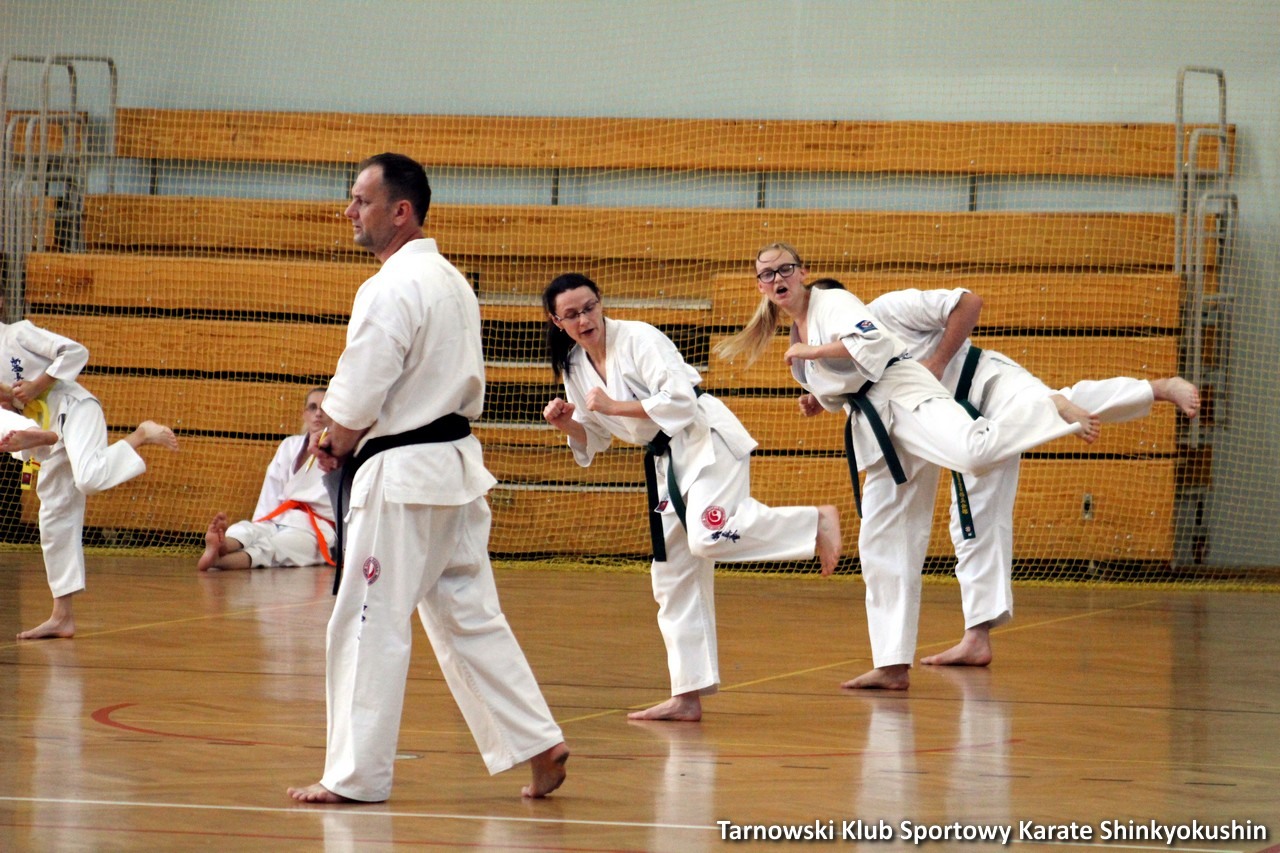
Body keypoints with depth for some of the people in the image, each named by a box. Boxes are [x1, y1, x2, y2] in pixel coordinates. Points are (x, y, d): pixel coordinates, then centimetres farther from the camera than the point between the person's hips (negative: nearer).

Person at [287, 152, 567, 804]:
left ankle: (356, 775, 3)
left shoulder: (391, 290, -18)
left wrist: (333, 445, 2)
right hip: (458, 464, 9)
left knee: (369, 627, -2)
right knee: (467, 615, 15)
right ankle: (538, 743, 13)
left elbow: (357, 400, -20)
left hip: (399, 477, -9)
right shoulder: (452, 282, 12)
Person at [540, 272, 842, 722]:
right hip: (668, 463, 8)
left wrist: (616, 407, -21)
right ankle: (688, 696, 11)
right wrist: (567, 423, -4)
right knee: (673, 576, 7)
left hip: (709, 443, -8)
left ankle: (815, 522, -13)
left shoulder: (639, 339, -15)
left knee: (707, 538, -30)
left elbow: (680, 399, -24)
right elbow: (593, 439, 16)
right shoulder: (575, 368, 7)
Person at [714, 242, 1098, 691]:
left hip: (904, 395, -8)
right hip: (877, 428, 8)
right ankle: (893, 666, 9)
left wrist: (811, 352, -13)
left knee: (973, 451, -40)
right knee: (882, 545, 6)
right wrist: (818, 402, 15)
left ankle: (1055, 409, -26)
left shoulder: (833, 303, -2)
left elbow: (873, 343, -20)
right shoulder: (798, 335, 22)